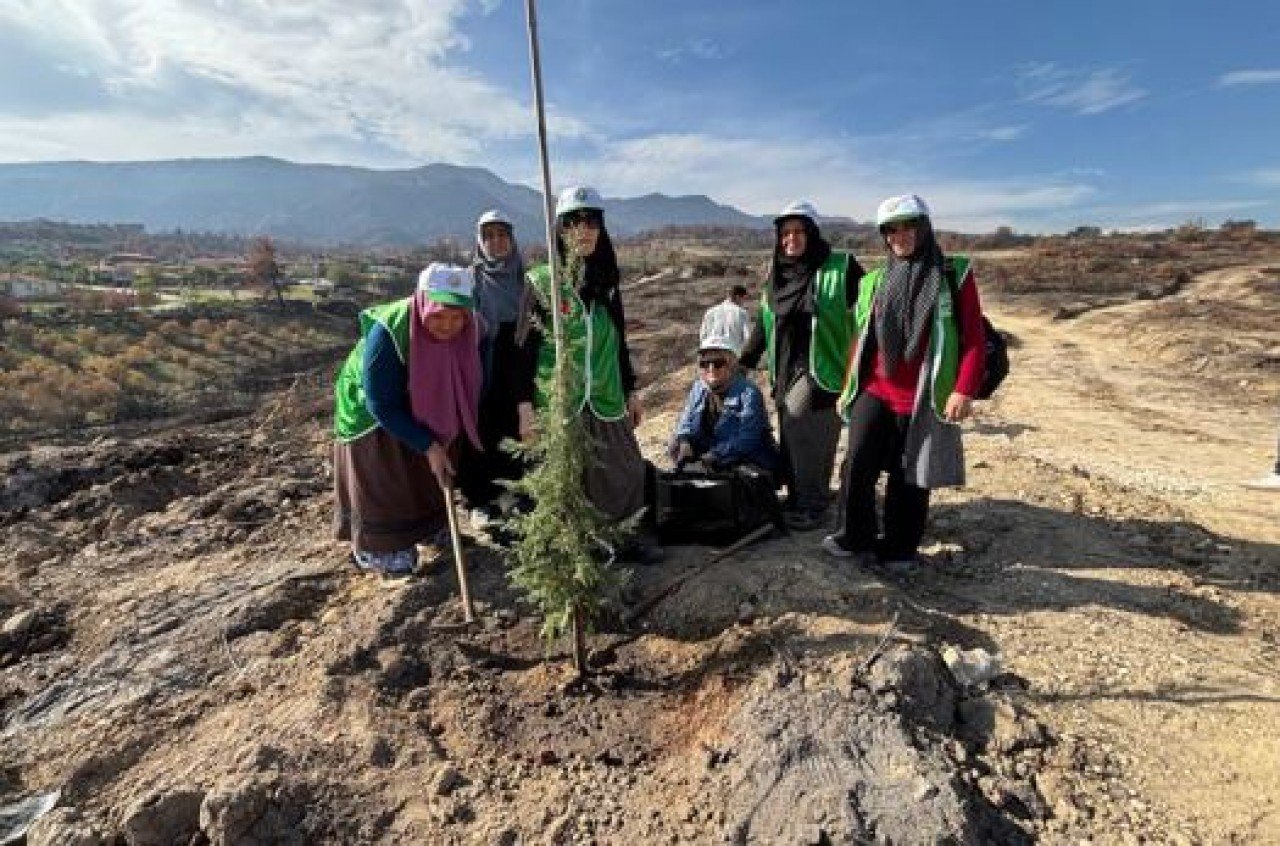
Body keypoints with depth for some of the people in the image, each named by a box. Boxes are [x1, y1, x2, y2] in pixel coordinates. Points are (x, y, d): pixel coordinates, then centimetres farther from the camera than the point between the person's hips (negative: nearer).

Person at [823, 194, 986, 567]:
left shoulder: (954, 274, 2)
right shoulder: (874, 281, 13)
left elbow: (974, 338, -3)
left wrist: (964, 389, -14)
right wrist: (848, 388, 14)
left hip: (922, 400, -2)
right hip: (874, 393, 3)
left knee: (909, 478, 6)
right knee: (857, 466, -7)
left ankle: (899, 548, 23)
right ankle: (856, 538, 12)